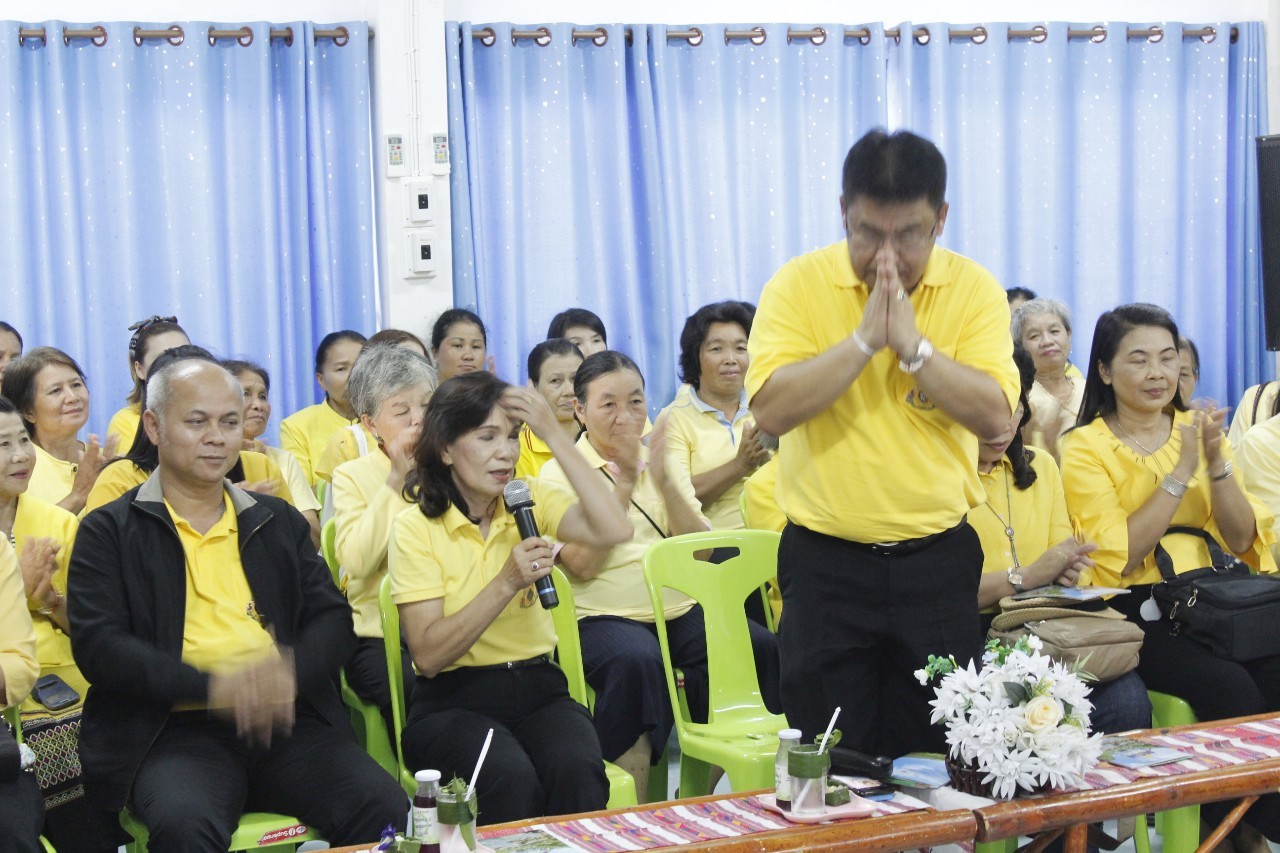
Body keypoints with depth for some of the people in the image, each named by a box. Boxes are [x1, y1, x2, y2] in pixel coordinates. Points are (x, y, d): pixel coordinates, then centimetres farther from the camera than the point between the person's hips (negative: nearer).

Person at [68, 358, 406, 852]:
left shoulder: (279, 521, 21)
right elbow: (98, 646, -4)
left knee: (388, 810, -23)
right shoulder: (109, 531, 8)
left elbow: (333, 617, 13)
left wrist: (291, 673, -11)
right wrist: (213, 687, -18)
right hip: (175, 730, -3)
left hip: (286, 720, 3)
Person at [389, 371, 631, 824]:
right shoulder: (415, 528, -4)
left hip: (538, 689, 3)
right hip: (453, 704, -2)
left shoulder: (530, 498, 6)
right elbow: (428, 655, -11)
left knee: (579, 770, -30)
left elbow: (613, 531, -15)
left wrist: (554, 434, -14)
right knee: (511, 777, -34)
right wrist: (506, 583, -20)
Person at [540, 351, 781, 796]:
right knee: (636, 659, -37)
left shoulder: (658, 461, 17)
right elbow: (582, 565, -11)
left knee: (760, 646, -20)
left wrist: (662, 480, -9)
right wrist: (624, 483, -11)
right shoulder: (560, 472, 3)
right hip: (605, 616, -5)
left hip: (680, 610, 5)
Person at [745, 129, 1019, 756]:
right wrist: (864, 338, -21)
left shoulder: (972, 288, -2)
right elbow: (771, 409, -17)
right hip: (827, 560, -1)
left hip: (939, 559, 1)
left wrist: (912, 343, -20)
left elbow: (994, 417, -12)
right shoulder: (799, 284, -5)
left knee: (938, 761, 11)